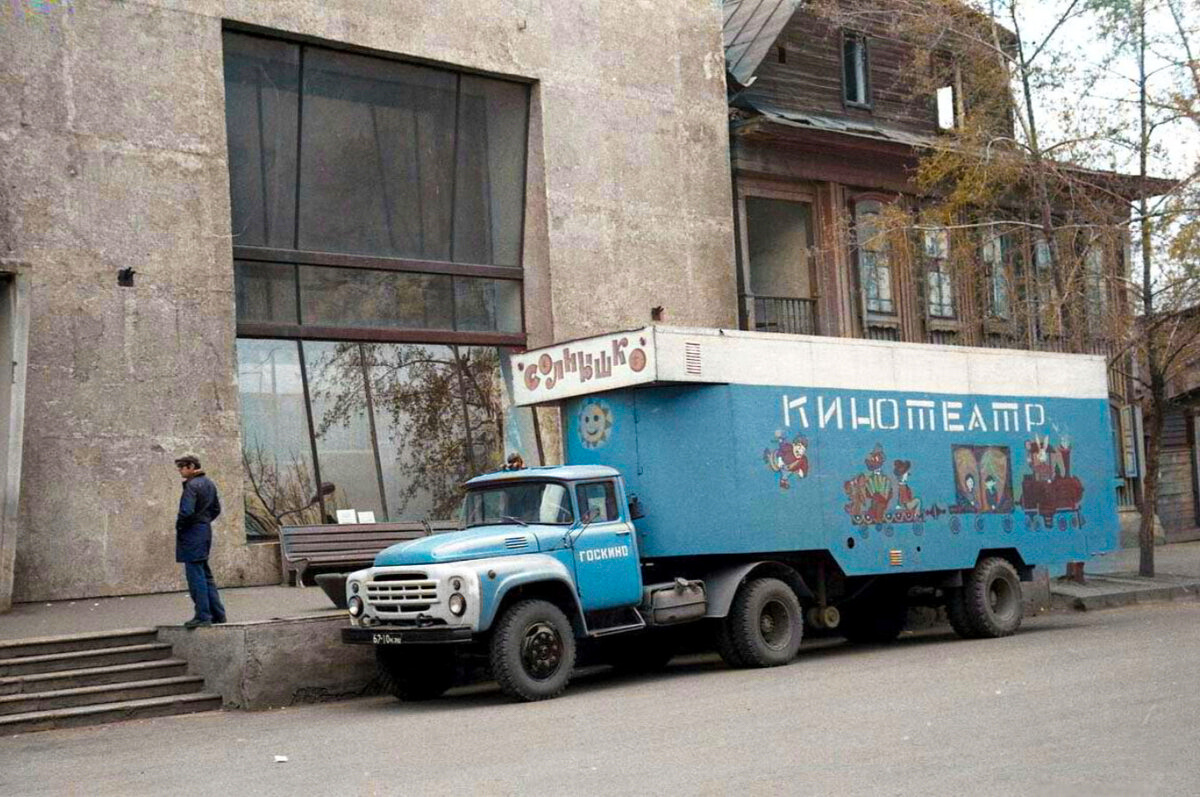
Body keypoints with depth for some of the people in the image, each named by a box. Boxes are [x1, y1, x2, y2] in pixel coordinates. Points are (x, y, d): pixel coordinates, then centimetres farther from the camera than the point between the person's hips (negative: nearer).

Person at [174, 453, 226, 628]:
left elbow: (186, 511, -23)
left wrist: (179, 527, -9)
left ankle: (203, 615, -4)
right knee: (206, 574, 15)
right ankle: (218, 614, 18)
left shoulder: (192, 485, -15)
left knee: (196, 575, -5)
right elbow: (216, 509, 19)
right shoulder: (209, 483, 13)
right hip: (206, 530, 9)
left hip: (192, 534, -9)